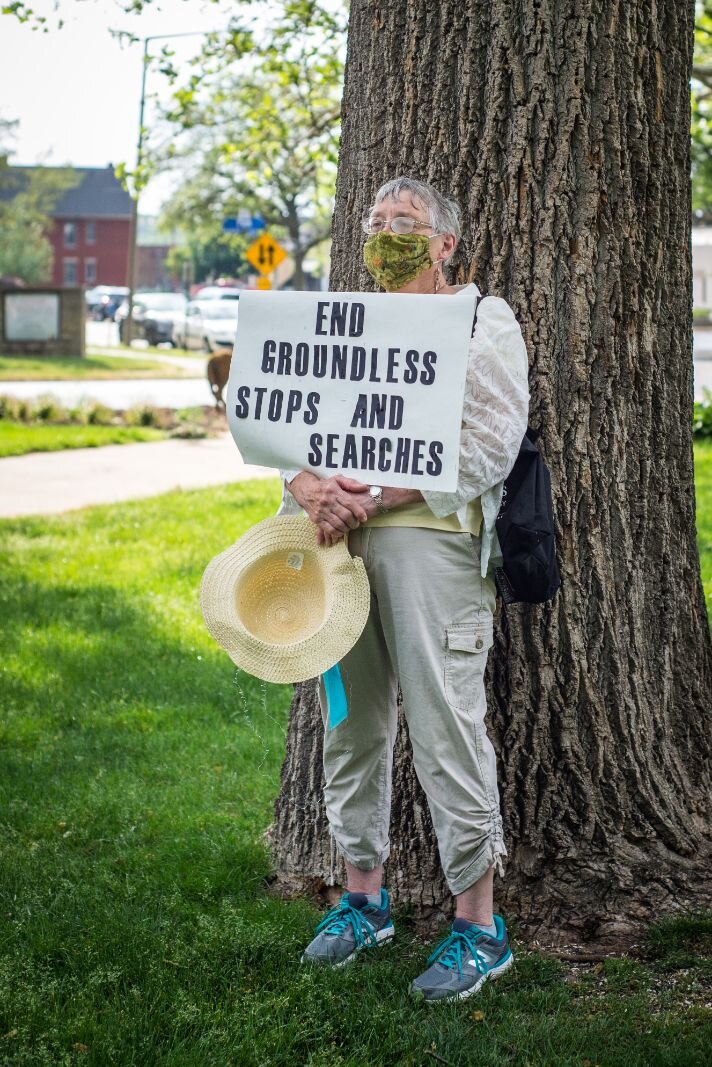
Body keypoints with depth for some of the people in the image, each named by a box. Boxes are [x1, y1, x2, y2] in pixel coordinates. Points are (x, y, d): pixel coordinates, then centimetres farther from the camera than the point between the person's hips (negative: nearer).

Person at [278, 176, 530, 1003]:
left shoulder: (483, 320, 4)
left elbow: (486, 446, -8)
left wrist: (376, 496, -16)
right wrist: (309, 487, -10)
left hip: (430, 539, -6)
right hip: (337, 537, 6)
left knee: (446, 730, -9)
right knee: (350, 720, 10)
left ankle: (478, 923, -2)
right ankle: (363, 896, 23)